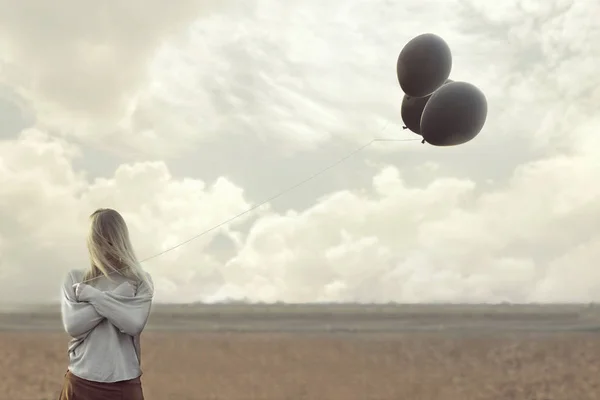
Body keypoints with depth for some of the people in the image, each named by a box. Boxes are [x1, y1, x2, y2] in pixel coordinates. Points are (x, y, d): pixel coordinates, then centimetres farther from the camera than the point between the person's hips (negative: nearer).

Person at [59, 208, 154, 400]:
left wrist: (92, 294, -8)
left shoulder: (140, 281, 5)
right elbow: (72, 325, -7)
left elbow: (134, 323, -11)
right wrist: (117, 296, -8)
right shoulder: (75, 279, 7)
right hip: (80, 383, 1)